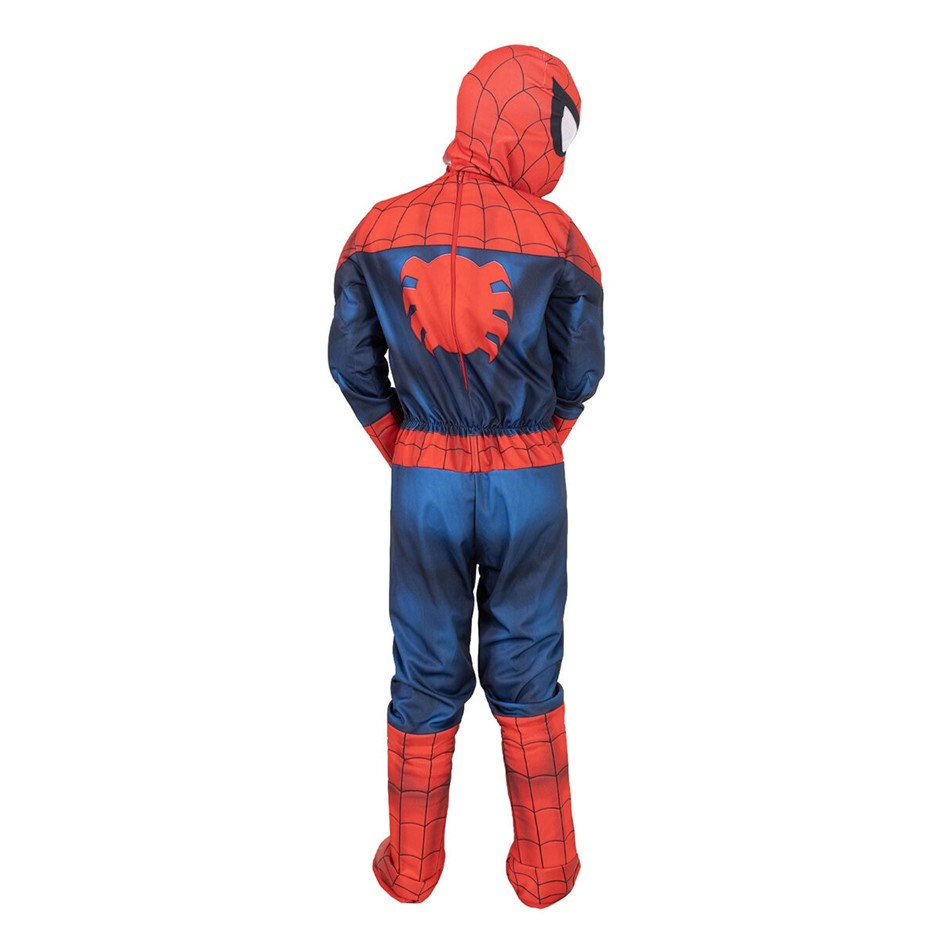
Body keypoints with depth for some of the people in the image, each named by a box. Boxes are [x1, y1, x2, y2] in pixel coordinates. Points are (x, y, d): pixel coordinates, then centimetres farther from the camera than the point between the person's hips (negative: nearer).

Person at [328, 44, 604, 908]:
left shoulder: (381, 231, -3)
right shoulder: (557, 237, -8)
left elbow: (353, 363, -3)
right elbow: (580, 373, -4)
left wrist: (404, 452, 8)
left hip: (424, 481, 1)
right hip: (530, 482, -1)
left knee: (427, 671, 15)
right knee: (526, 669, 14)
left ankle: (412, 865, 32)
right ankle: (544, 867, 30)